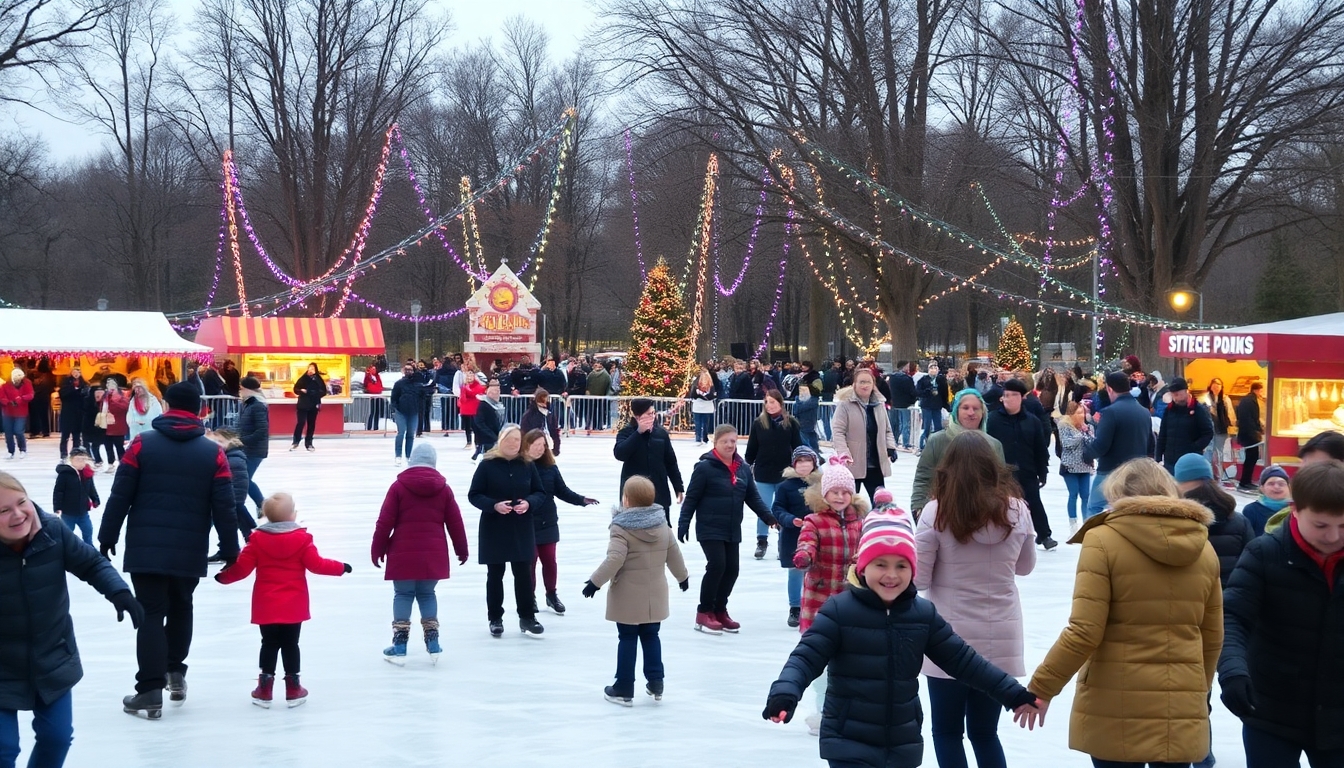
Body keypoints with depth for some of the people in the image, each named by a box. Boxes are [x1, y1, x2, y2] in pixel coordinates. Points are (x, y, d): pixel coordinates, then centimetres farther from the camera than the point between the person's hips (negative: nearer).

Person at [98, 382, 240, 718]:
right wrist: (230, 550, 6)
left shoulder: (143, 444, -2)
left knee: (151, 615, 1)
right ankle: (175, 671, 31)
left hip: (146, 548, -1)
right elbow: (224, 507, -1)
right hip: (189, 552, 2)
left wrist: (107, 536, 7)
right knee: (181, 608, 24)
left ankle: (151, 691, -6)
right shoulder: (213, 453, 1)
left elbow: (120, 495, -2)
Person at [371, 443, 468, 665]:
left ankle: (399, 646, 4)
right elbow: (455, 523, 7)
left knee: (403, 595, 7)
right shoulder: (443, 488, 4)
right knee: (427, 594, 15)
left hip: (403, 554, -2)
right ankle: (432, 644, 10)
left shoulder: (399, 486, -2)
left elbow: (385, 521, -4)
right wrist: (462, 550, 19)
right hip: (433, 555, 2)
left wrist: (377, 549, 5)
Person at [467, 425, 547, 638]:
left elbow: (541, 493, 6)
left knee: (523, 573, 2)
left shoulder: (527, 465, 1)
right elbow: (474, 495, -6)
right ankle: (495, 619, 19)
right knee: (495, 574, 8)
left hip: (522, 530, 2)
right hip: (494, 529, -2)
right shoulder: (487, 465, -7)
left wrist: (529, 503, -15)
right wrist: (494, 505, -21)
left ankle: (527, 617, 13)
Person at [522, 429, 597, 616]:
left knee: (549, 560, 13)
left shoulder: (549, 467, 0)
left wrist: (581, 500, -7)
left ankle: (552, 595, 31)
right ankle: (530, 597, 22)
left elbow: (562, 491, 4)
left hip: (547, 523, 4)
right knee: (529, 561, 6)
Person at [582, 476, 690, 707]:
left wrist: (595, 582, -18)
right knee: (650, 636, 17)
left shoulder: (621, 528, -16)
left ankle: (624, 689, 7)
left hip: (628, 597, -5)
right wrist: (682, 575, 29)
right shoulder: (662, 525, 3)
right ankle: (655, 682, 18)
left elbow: (614, 559, -25)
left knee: (627, 639, 2)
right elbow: (674, 555, 13)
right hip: (654, 596, 5)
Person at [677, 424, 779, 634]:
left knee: (731, 569, 5)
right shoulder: (705, 467, -10)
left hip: (733, 530, 6)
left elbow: (753, 497, 11)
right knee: (717, 565, -14)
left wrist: (768, 516, -2)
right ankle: (704, 613, -2)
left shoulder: (743, 469, 7)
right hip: (710, 529, -6)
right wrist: (683, 523, -10)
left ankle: (720, 610, 21)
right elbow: (692, 498, -7)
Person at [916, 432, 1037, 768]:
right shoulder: (1016, 510, -4)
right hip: (1000, 639, 3)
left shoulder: (937, 512, -13)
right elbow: (1025, 566, 11)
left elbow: (919, 579, -9)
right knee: (985, 733, 14)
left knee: (947, 732, 11)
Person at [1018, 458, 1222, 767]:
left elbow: (1084, 632, -14)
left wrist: (1041, 687, -5)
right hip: (1181, 711, 4)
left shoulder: (1104, 540, -8)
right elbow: (1212, 639, 13)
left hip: (1117, 710, -4)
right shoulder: (1203, 549, 7)